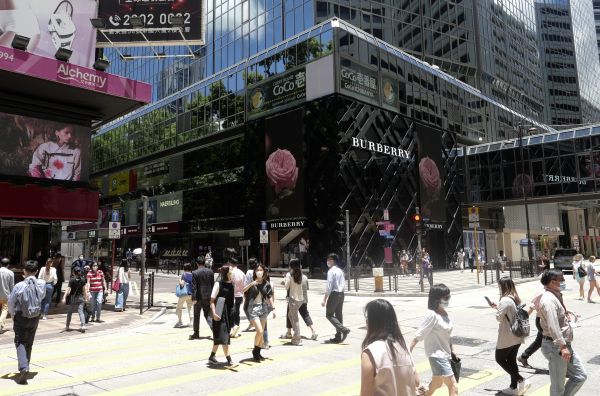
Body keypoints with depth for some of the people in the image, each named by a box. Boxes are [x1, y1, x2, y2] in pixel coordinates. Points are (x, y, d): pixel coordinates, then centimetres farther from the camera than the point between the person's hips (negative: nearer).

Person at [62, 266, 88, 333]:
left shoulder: (72, 280, -11)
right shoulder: (83, 279, 1)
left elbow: (68, 289, -17)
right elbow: (85, 289, 6)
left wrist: (64, 298, -19)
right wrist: (85, 298, 14)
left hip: (72, 298, -2)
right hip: (80, 297, 2)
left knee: (69, 312, 14)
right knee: (81, 312, -1)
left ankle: (67, 327, 25)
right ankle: (83, 325, -17)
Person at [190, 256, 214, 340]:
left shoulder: (194, 273, -10)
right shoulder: (210, 271, 2)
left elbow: (194, 286, -12)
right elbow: (213, 284, 6)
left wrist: (193, 298, -11)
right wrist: (212, 295, 15)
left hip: (199, 296, -3)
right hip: (208, 296, 3)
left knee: (196, 316, 11)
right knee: (207, 315, 11)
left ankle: (196, 333, 19)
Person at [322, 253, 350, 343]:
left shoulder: (331, 271, -13)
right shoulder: (340, 271, 12)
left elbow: (329, 286, -17)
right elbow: (344, 283, 14)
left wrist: (325, 299, -16)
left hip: (334, 294, -8)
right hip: (341, 294, 8)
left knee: (329, 314, 1)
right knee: (339, 315, 11)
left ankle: (343, 329, -13)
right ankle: (338, 337, 14)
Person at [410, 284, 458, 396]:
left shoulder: (445, 314, 3)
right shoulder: (432, 315, -21)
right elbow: (418, 336, -21)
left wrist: (451, 351, 19)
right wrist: (408, 353, -22)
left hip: (445, 355, 9)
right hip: (436, 355, -9)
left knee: (436, 384, 24)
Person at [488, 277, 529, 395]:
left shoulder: (505, 300, -22)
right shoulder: (515, 299, 7)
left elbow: (499, 317, -19)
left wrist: (496, 308, -2)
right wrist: (498, 306, 11)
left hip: (507, 337, -8)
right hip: (517, 336, 9)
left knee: (500, 359, 8)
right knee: (511, 360, 17)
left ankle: (521, 380, 0)